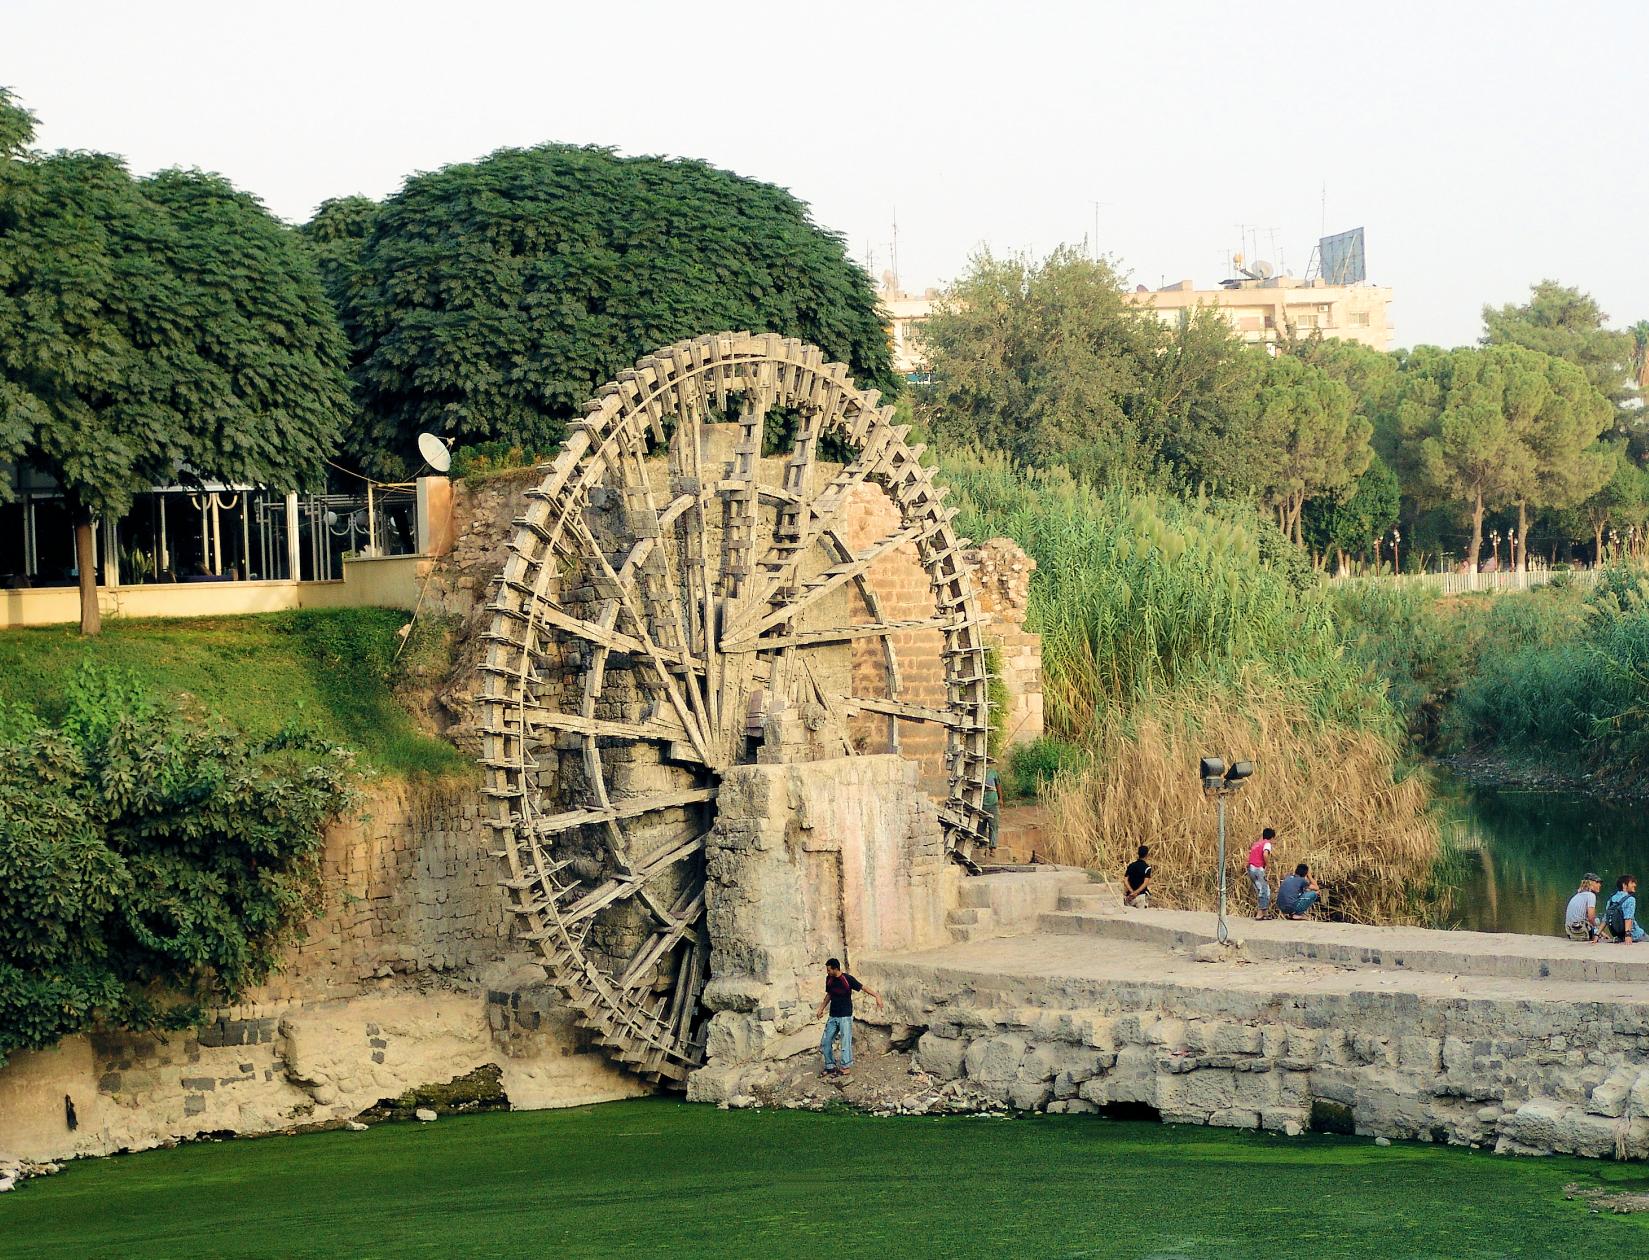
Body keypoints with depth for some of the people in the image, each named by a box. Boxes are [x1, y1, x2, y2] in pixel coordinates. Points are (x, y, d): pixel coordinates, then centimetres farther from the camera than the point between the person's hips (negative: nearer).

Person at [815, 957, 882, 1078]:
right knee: (826, 1042, 6)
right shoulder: (829, 979, 4)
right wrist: (822, 1009, 21)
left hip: (845, 1016, -6)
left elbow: (862, 988, -12)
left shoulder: (848, 979, -14)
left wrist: (876, 996, -22)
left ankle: (845, 1067, 3)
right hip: (833, 1016, 6)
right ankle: (830, 1066, 18)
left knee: (846, 1041, -5)